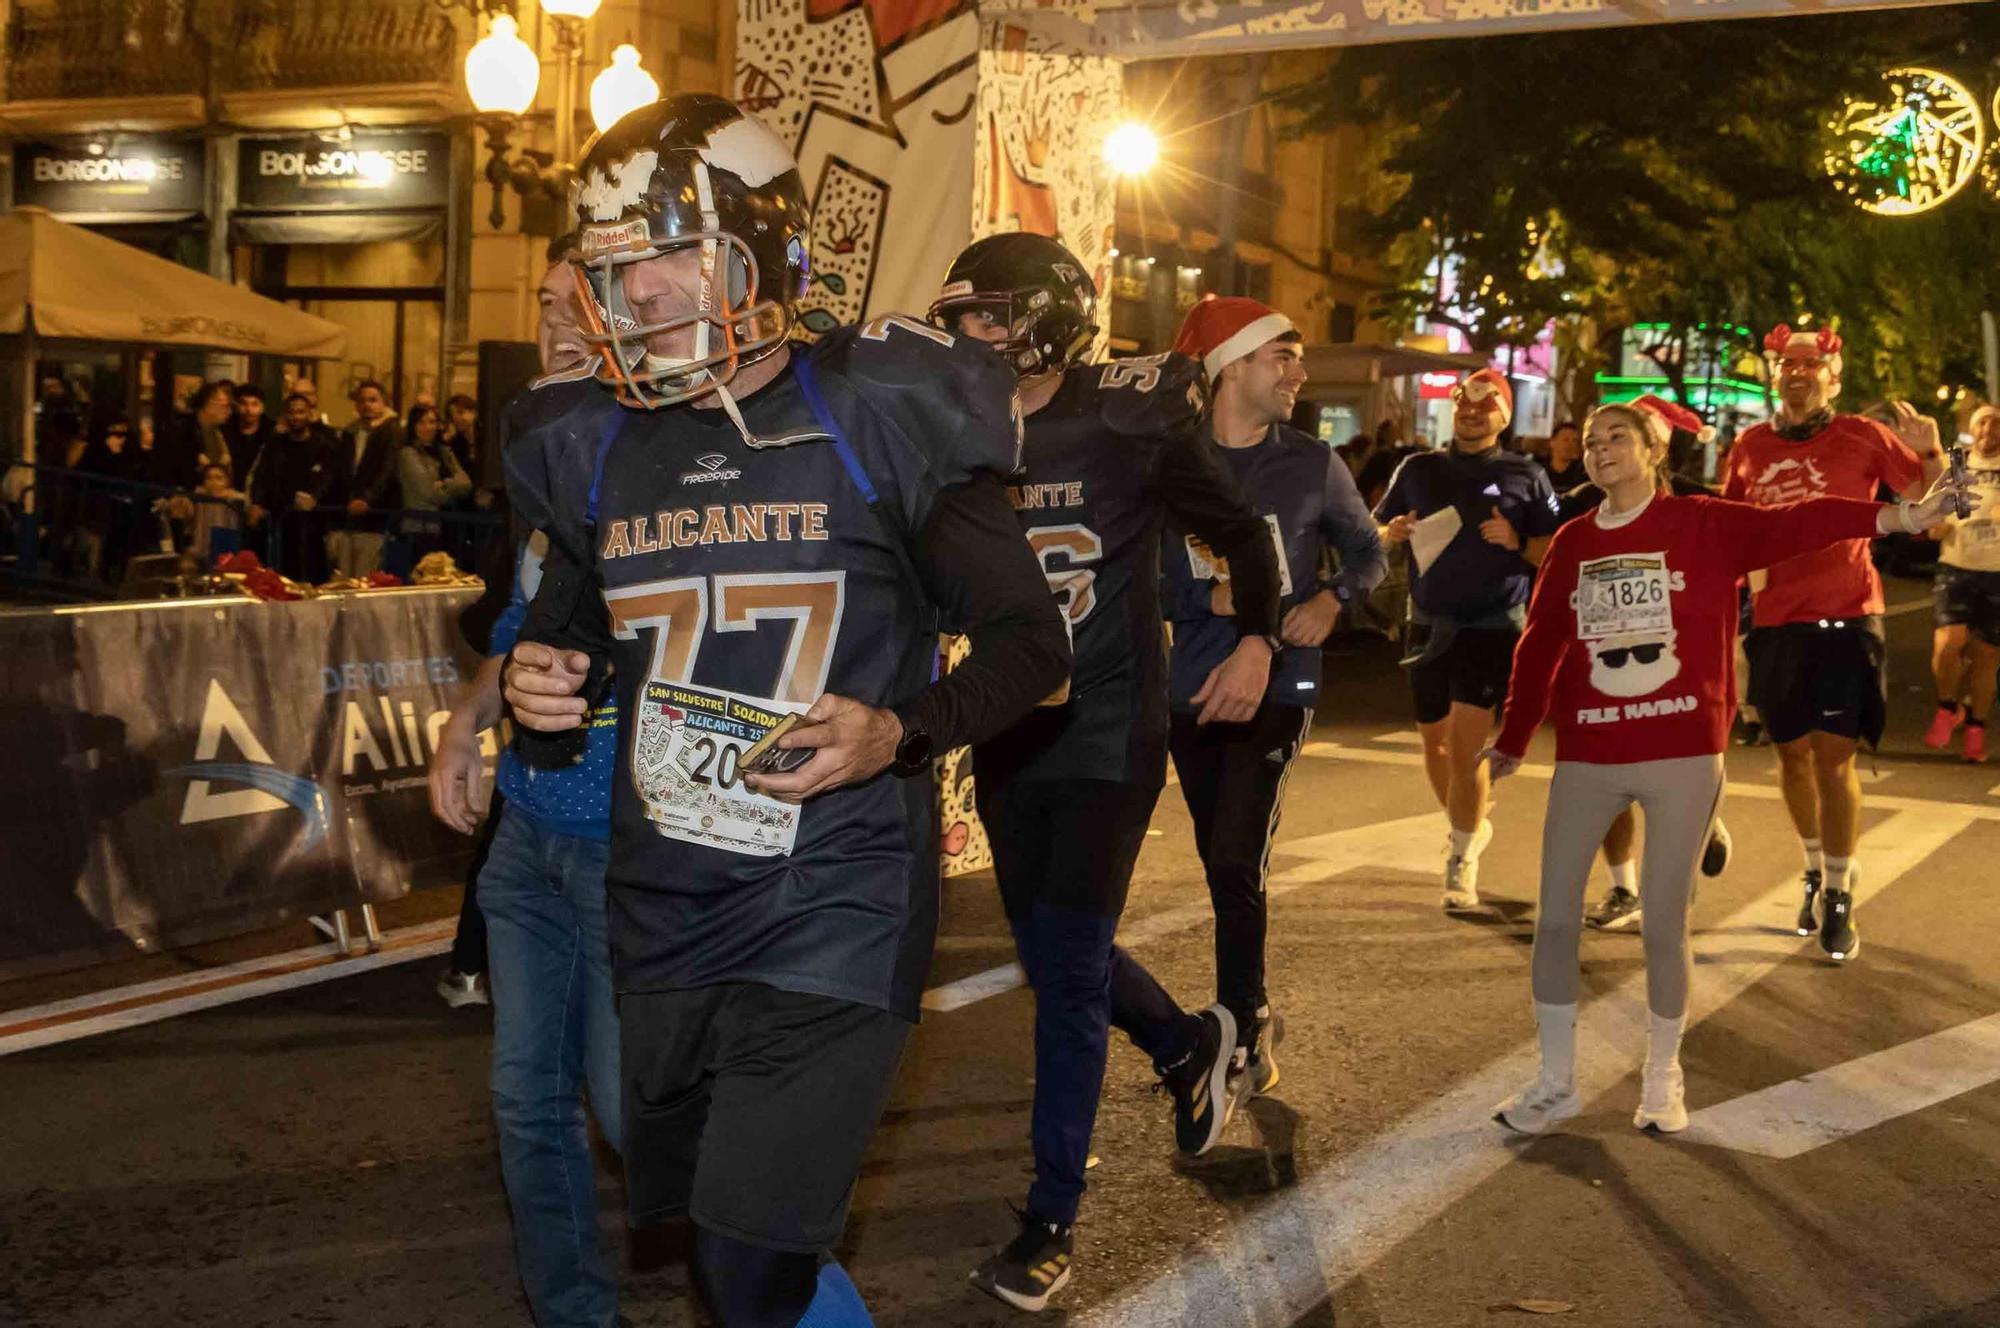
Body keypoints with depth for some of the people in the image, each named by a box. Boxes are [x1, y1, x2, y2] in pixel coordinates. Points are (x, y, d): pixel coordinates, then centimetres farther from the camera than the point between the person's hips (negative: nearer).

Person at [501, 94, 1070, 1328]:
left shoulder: (872, 418, -9)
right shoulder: (601, 451, 6)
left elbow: (1032, 641, -4)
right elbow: (562, 647, 20)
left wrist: (898, 733, -22)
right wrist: (537, 695, -3)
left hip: (830, 908, -5)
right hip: (664, 915, 6)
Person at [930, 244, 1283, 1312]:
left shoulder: (1130, 423, -11)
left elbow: (1239, 532, 2)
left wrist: (1255, 641, -9)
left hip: (1108, 738, -5)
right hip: (1008, 736, 5)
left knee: (1067, 969, -5)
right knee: (1051, 954, 15)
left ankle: (1051, 1221, 8)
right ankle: (1190, 1044, 44)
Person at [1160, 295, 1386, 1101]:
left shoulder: (1312, 465, 0)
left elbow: (1369, 551, 10)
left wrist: (1335, 598, -10)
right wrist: (1215, 598, -19)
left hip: (1277, 692, -2)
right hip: (1193, 694, 2)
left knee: (1236, 866, -13)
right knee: (1224, 871, 12)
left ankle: (1242, 1050, -6)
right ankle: (1254, 1016, 29)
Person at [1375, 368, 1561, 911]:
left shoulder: (1525, 477, 2)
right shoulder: (1418, 470, 10)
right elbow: (1374, 533, 15)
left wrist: (1518, 543, -17)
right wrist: (1392, 533, -7)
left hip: (1493, 629, -4)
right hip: (1429, 626, 4)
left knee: (1465, 743, -12)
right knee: (1435, 741, 13)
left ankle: (1462, 863, -3)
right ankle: (1469, 825, 39)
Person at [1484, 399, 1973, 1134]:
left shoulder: (1703, 526, -2)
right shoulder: (1571, 544, 7)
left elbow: (1791, 524, -16)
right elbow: (1539, 645, 12)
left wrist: (1886, 519, -31)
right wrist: (1512, 740, 14)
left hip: (1683, 753, -3)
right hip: (1586, 755, 3)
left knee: (1664, 924, 3)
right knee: (1555, 917, 2)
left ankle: (1662, 1080, 23)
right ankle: (1555, 1081, 17)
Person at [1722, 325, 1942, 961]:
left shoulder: (1864, 437, -2)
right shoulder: (1750, 446, 6)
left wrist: (1930, 452, -18)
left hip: (1845, 619, -3)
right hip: (1775, 623, 4)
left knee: (1834, 757, -7)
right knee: (1792, 753, 12)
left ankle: (1840, 898, 4)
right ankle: (1815, 874, 33)